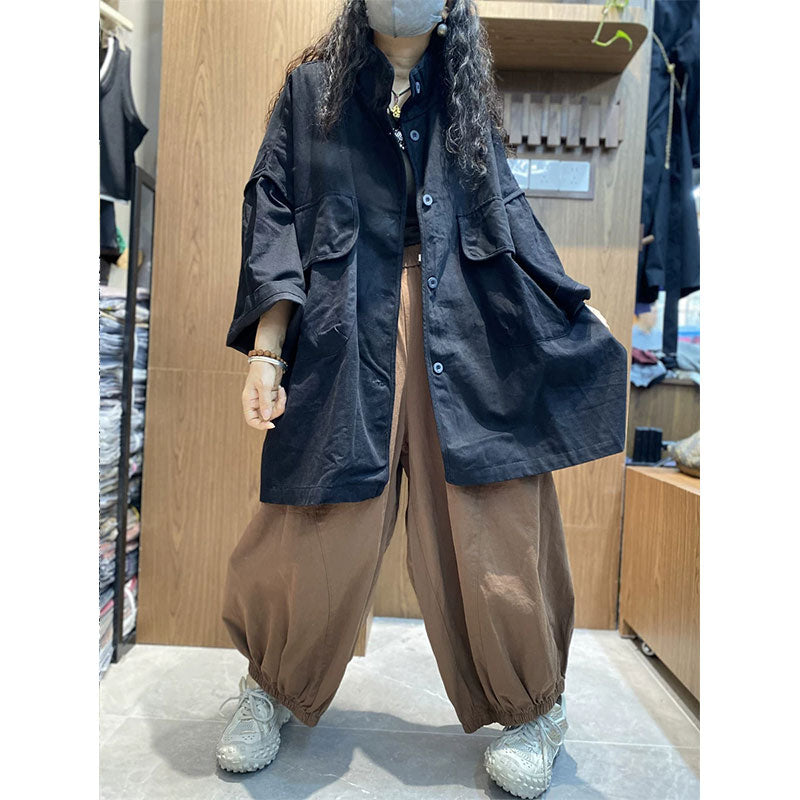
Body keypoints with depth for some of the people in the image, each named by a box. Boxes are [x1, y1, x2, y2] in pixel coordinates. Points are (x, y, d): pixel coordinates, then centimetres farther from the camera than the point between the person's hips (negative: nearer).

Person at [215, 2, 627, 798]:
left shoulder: (465, 98, 20)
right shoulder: (313, 88, 15)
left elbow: (508, 215, 20)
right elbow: (272, 211, 6)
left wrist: (573, 324, 15)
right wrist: (266, 349, -6)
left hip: (472, 335, 2)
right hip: (348, 339, -1)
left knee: (494, 522, 0)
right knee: (321, 530, -1)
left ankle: (528, 710, 24)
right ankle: (270, 688, 29)